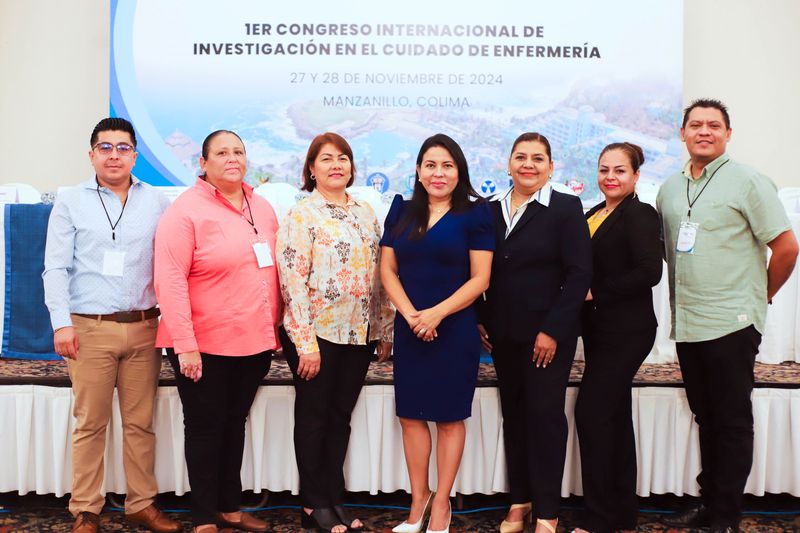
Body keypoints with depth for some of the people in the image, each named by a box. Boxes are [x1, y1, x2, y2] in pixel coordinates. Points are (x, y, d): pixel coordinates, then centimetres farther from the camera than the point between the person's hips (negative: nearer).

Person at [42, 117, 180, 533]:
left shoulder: (157, 202, 8)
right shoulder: (71, 202, 6)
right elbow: (55, 268, 2)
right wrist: (62, 322, -7)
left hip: (143, 328, 2)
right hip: (90, 329, -1)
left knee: (140, 422, 7)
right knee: (90, 424, 3)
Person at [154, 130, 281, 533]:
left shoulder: (263, 209, 9)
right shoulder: (186, 211, -10)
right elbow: (170, 281, -16)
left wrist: (273, 330, 10)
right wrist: (185, 345, -20)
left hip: (254, 342, 6)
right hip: (204, 346, -5)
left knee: (235, 423, 17)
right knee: (205, 427, 7)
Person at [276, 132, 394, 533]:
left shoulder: (366, 213, 10)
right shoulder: (302, 215, -8)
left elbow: (379, 274, 13)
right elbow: (292, 281, -14)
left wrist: (385, 330, 10)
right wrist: (305, 342, -17)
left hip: (360, 334, 5)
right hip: (317, 334, -5)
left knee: (340, 417, 14)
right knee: (313, 418, 8)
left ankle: (334, 498, 27)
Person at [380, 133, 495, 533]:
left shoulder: (474, 214, -3)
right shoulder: (402, 211, 8)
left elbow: (480, 278, -8)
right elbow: (388, 269, 5)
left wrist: (437, 313, -18)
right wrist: (409, 313, -10)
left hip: (455, 330, -3)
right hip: (408, 329, 4)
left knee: (450, 418, 6)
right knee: (411, 415, 9)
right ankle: (418, 498, 25)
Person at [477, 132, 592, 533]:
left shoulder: (566, 208, -6)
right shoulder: (491, 210, 7)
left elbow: (579, 274, -10)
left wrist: (552, 330, -15)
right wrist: (479, 320, 3)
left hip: (548, 334, -4)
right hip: (502, 333, 4)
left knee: (545, 415, 2)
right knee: (513, 414, 12)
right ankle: (520, 500, 25)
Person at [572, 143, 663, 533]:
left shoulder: (640, 215, -10)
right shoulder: (593, 215, 13)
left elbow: (649, 271, -20)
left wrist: (596, 293, -16)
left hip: (625, 331, -8)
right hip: (598, 329, 8)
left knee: (591, 411, -9)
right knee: (614, 414, 13)